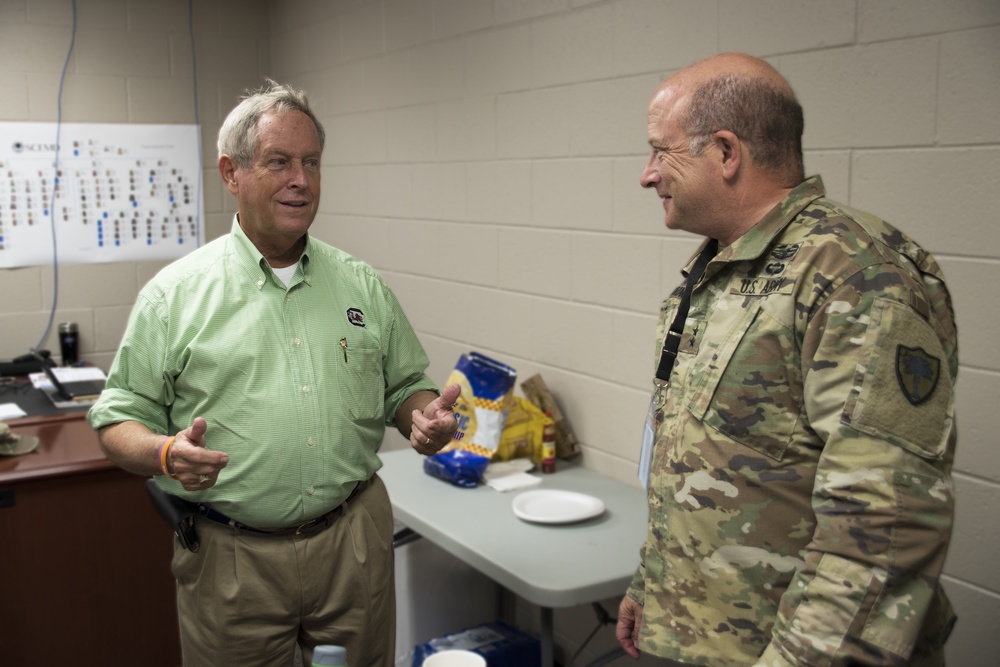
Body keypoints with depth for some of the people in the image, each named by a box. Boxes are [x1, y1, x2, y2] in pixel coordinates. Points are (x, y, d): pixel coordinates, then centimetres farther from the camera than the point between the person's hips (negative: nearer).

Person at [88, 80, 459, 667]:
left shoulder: (364, 285, 7)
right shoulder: (174, 293, -3)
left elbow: (406, 384, 13)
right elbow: (120, 419, -2)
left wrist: (425, 416, -8)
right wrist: (165, 454, -22)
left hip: (354, 542, 3)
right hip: (231, 557, -2)